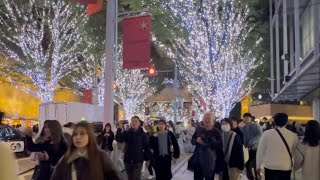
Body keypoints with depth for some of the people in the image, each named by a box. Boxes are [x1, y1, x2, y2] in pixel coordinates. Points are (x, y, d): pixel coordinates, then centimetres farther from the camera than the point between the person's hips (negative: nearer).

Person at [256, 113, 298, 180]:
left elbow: (260, 151, -3)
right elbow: (295, 152, 8)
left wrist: (258, 166, 7)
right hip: (286, 167, 1)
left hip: (270, 166, 0)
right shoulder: (293, 135, -3)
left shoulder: (267, 133, -6)